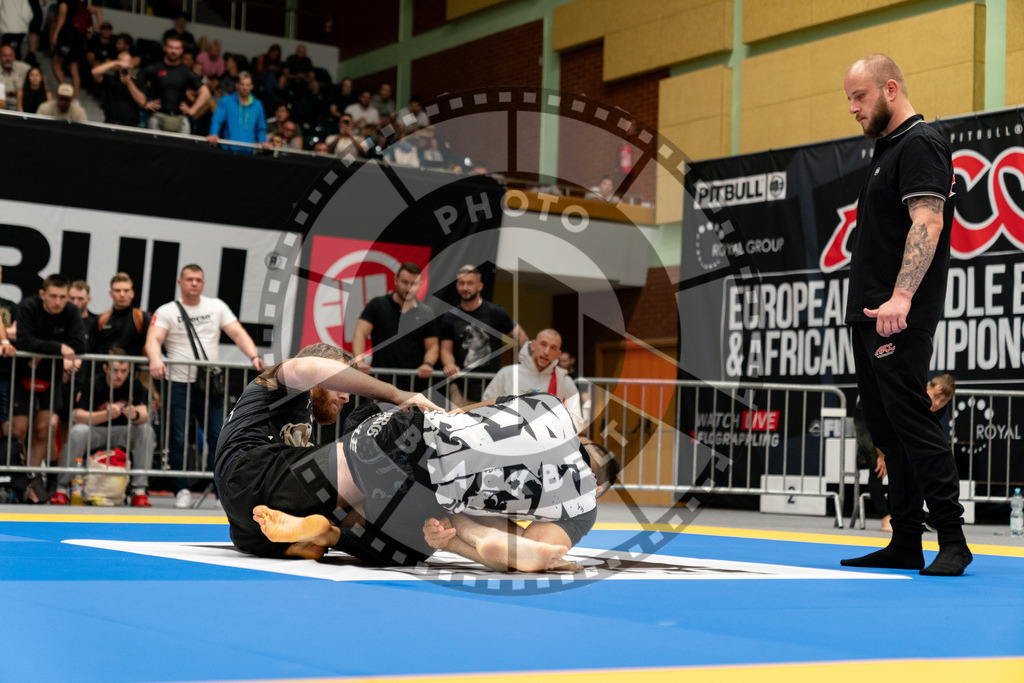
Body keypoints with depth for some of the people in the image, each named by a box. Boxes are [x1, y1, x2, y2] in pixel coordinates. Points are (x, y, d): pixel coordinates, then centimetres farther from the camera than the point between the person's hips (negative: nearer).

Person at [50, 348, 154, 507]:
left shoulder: (134, 385, -4)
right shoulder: (94, 384, -13)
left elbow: (144, 414, -16)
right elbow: (78, 416, -23)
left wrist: (135, 415, -41)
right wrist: (106, 415, -39)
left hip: (121, 434, 3)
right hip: (94, 434, -3)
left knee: (146, 430, -24)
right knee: (78, 431, -35)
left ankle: (139, 491, -22)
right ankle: (61, 488, -24)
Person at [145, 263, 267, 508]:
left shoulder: (216, 307, 11)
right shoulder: (166, 312, 4)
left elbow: (238, 333, 5)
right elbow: (153, 340, -11)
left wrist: (254, 357, -13)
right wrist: (155, 359, -33)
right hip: (179, 385, -1)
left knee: (218, 438, -3)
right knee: (178, 440, -1)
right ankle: (182, 490, 9)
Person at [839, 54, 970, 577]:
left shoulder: (920, 144, -8)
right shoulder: (887, 148, 21)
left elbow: (927, 223, -20)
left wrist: (901, 297, -29)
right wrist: (873, 305, 18)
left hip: (900, 318, -10)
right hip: (870, 315, 10)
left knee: (911, 421, -12)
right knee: (886, 430, 9)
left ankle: (952, 539, -8)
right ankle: (906, 544, 13)